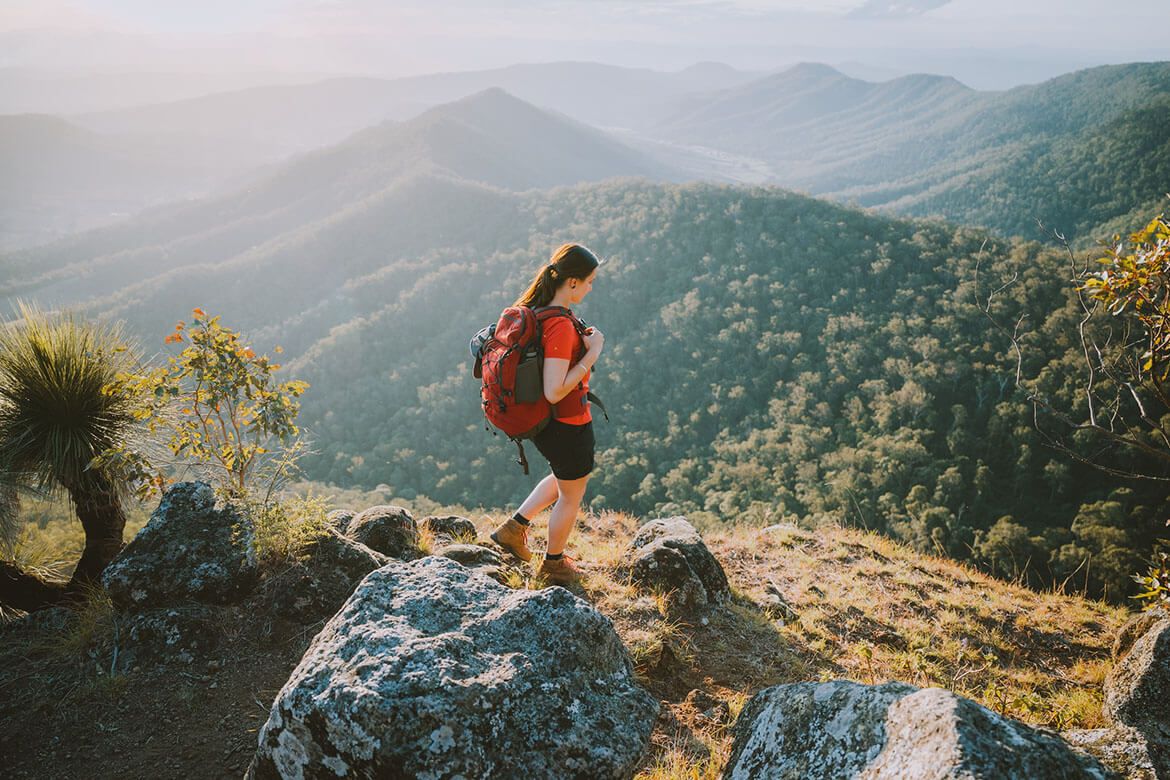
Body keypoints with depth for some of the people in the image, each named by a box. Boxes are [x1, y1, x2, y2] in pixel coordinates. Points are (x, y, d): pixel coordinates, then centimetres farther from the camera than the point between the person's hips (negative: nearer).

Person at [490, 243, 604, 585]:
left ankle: (513, 527, 35)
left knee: (566, 479, 34)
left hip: (546, 422, 9)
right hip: (568, 425, -9)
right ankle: (554, 564, 38)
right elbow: (554, 392, -31)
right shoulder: (561, 326, -30)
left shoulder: (535, 311, -2)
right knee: (572, 495, 17)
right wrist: (590, 355, -25)